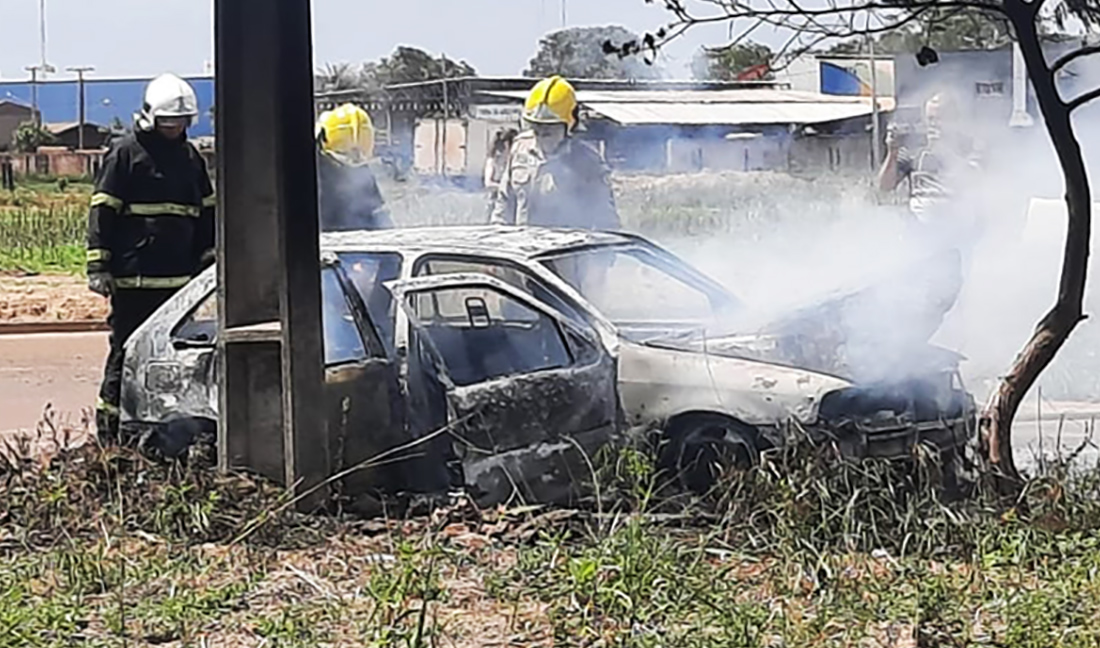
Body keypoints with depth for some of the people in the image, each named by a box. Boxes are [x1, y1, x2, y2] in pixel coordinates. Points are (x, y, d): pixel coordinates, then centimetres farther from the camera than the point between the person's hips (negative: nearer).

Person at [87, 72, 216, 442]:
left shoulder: (190, 158, 16)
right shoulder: (125, 154, -2)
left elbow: (206, 213, 24)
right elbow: (102, 212, -4)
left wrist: (209, 259, 19)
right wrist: (98, 266, -10)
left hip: (180, 278, 6)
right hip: (133, 280, -6)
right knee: (127, 352, -4)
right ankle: (110, 430, 1)